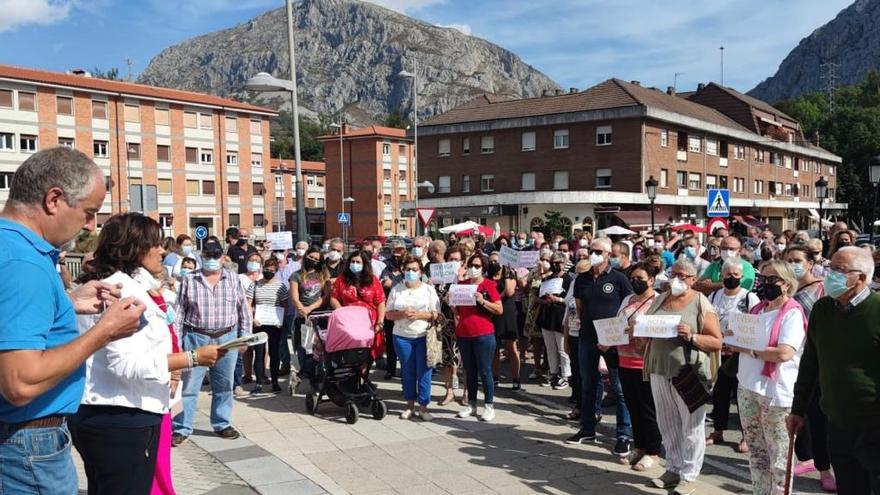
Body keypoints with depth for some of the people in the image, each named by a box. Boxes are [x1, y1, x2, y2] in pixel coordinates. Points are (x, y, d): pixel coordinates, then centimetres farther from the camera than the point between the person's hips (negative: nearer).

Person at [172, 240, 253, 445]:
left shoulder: (233, 279, 5)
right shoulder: (189, 280, 2)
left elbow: (243, 310, 8)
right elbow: (179, 312, 3)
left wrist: (244, 337, 4)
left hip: (227, 338, 2)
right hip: (195, 338, -1)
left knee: (224, 385, 11)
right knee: (188, 385, 1)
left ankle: (222, 424, 25)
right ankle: (181, 428, 11)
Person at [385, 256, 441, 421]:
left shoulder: (429, 290, 4)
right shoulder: (396, 290, 8)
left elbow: (436, 314, -1)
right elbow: (389, 314, 6)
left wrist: (419, 315, -15)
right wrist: (402, 314, -13)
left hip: (424, 336, -1)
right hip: (402, 337, 2)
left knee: (424, 371, -3)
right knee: (407, 371, 7)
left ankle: (423, 406, 6)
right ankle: (410, 404, 19)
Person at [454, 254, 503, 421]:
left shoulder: (488, 285, -4)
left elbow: (499, 310, -9)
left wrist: (482, 301, -19)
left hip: (483, 335, -5)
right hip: (463, 334, 5)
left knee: (484, 371, 0)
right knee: (469, 371, 13)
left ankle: (489, 406, 9)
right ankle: (471, 404, 21)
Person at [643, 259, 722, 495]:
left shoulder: (701, 304, -4)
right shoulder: (660, 300, 11)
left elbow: (717, 342, -7)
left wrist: (692, 336, -22)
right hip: (660, 371, 5)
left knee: (690, 426, 5)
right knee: (667, 424, 13)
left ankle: (688, 476, 15)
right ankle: (673, 469, 27)